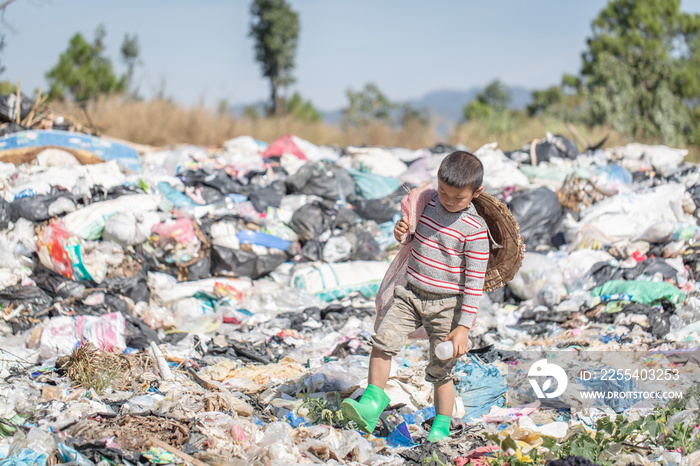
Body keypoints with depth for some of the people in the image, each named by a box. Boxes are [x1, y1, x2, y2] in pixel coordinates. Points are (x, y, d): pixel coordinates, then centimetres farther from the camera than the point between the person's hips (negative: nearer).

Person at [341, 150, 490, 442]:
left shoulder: (474, 229, -14)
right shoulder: (428, 204, 2)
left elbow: (474, 281, -13)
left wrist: (464, 326, -15)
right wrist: (402, 235, -6)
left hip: (446, 305, -4)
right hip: (410, 293, 4)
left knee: (440, 369, 3)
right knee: (384, 339, -14)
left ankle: (441, 427, 15)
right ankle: (373, 401, -6)